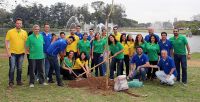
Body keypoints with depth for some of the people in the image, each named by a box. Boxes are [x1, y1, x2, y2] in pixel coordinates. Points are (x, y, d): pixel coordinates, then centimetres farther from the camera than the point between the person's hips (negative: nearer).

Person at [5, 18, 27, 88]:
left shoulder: (24, 32, 4)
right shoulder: (10, 32, -4)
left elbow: (26, 42, 9)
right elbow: (6, 42, -3)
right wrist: (8, 51, -9)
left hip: (21, 53, 3)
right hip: (12, 53, -3)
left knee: (19, 68, 11)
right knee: (12, 68, -2)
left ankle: (19, 81, 24)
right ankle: (11, 82, 9)